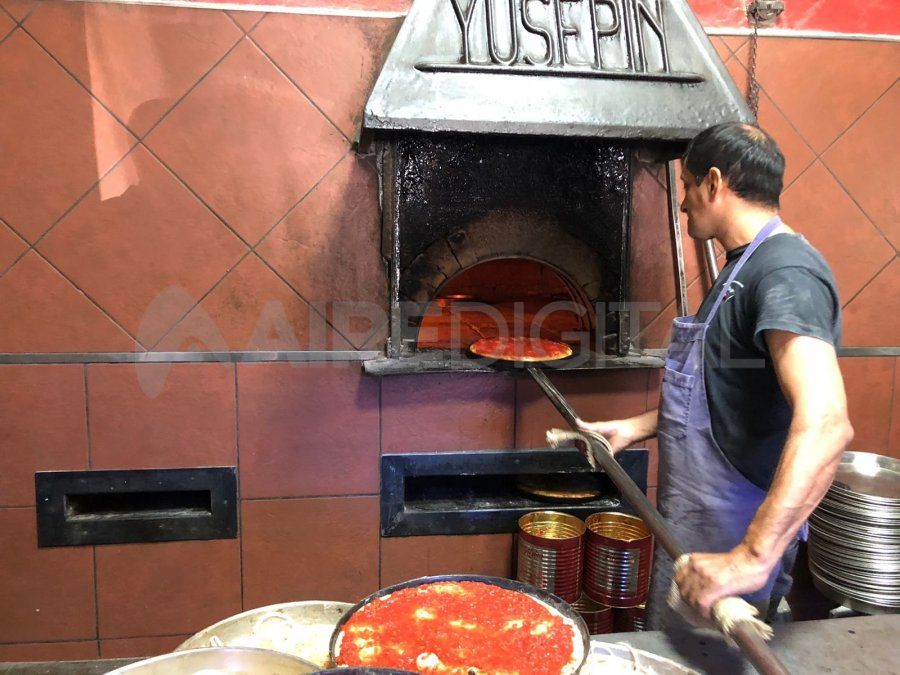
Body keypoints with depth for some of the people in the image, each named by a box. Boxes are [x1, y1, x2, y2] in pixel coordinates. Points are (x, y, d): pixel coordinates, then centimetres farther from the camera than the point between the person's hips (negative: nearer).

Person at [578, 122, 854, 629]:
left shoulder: (786, 273, -22)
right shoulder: (747, 266, 11)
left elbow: (826, 423, -36)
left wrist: (752, 558, -41)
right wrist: (634, 429, 12)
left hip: (733, 537, -9)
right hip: (697, 524, 9)